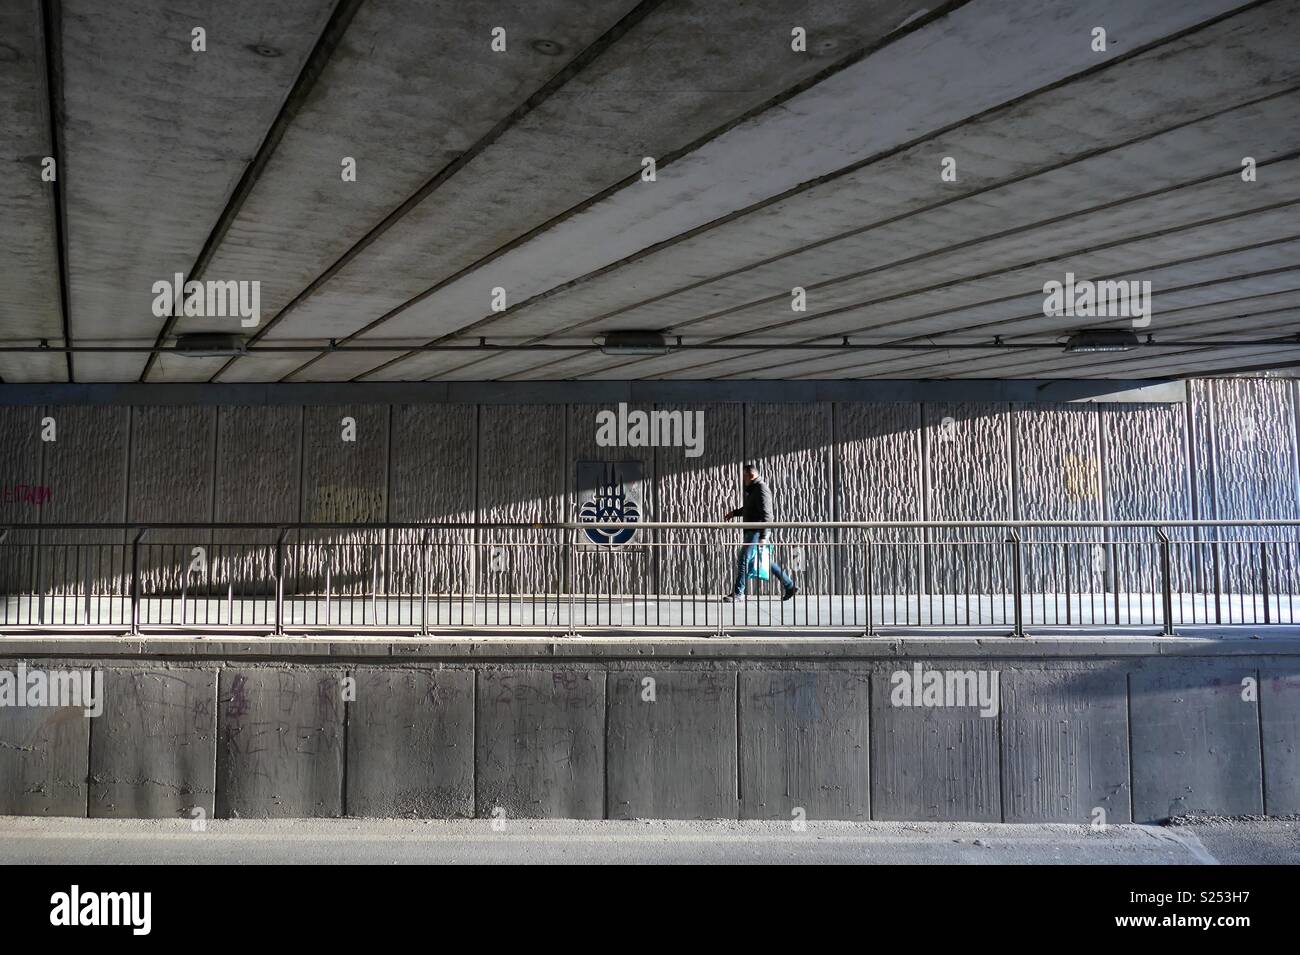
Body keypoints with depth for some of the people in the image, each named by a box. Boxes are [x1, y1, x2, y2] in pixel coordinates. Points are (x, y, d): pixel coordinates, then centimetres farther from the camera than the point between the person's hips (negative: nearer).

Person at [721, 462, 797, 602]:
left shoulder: (761, 489, -15)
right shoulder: (752, 489, 16)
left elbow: (766, 515, -20)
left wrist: (763, 536, -24)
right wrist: (735, 512, 19)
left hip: (757, 532, -10)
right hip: (751, 531, 10)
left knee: (744, 560, -10)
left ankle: (738, 593, -6)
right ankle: (790, 587, 19)